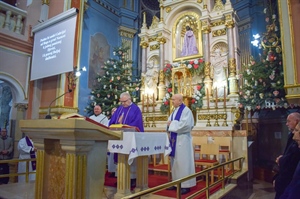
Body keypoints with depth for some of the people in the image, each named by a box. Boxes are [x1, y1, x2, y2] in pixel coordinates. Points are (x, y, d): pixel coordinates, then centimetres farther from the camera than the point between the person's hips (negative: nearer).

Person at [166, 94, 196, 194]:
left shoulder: (186, 110, -11)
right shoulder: (174, 111, 15)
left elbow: (186, 124, -22)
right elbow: (170, 121, 18)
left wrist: (172, 124, -15)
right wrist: (169, 123, -5)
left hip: (182, 140, -9)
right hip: (174, 139, 9)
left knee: (183, 161, -4)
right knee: (175, 162, 13)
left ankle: (186, 185, 5)